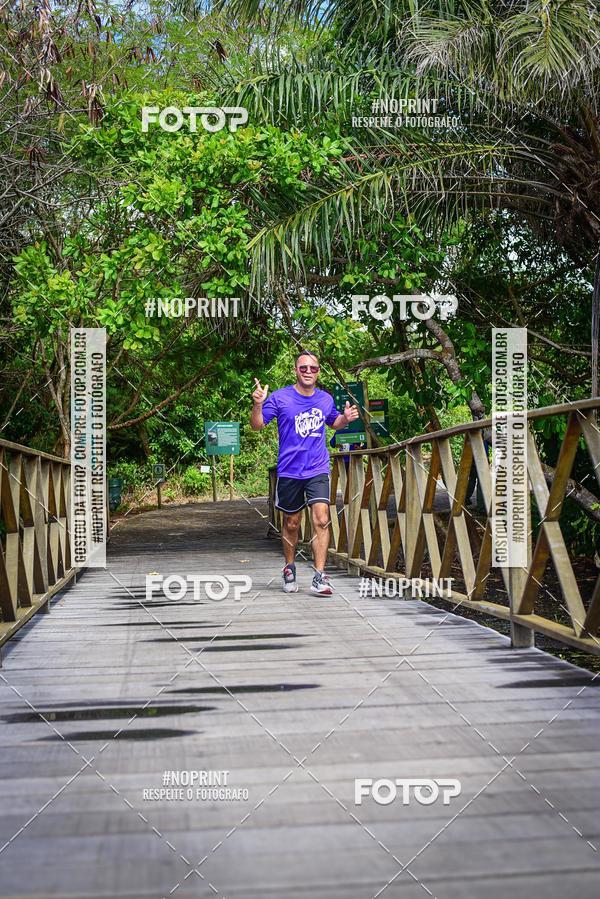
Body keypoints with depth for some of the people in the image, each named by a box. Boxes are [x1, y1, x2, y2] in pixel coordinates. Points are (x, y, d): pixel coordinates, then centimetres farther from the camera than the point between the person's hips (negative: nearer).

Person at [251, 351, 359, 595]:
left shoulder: (326, 399, 6)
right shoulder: (280, 398, -4)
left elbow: (334, 423, 25)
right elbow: (257, 425, -4)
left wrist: (346, 418, 3)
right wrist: (258, 404, -23)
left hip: (318, 470, 1)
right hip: (289, 472, -1)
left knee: (321, 520, -14)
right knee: (291, 524, 11)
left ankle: (319, 577, -12)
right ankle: (289, 570, 31)